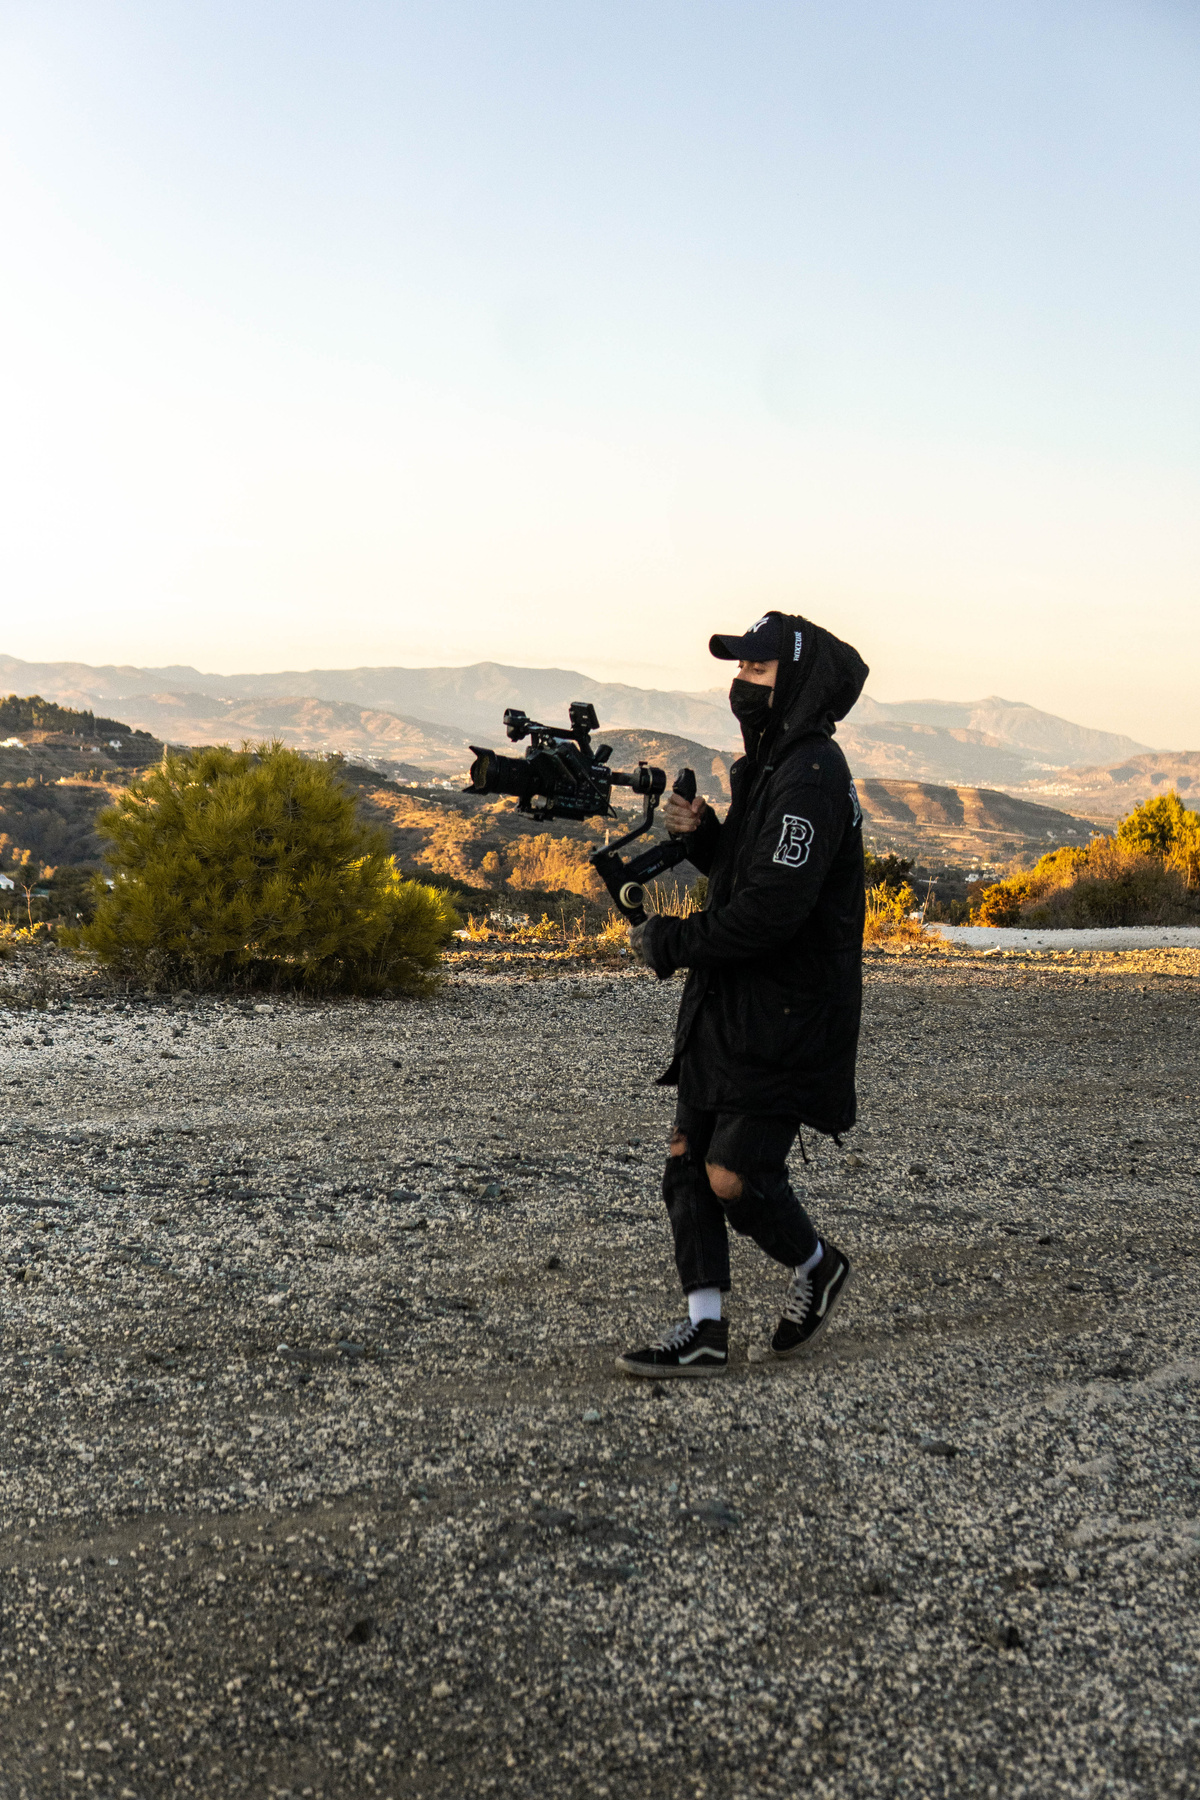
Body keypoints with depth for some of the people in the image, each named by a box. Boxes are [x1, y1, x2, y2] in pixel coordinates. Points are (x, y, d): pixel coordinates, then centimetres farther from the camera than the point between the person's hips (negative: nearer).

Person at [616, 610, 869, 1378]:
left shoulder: (812, 777, -19)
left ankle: (818, 1266, 23)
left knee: (734, 1177, -5)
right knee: (688, 1159, 7)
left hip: (784, 1019, -10)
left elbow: (769, 910, -27)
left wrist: (673, 942, -16)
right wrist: (704, 832, 3)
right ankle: (705, 1331, 13)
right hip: (730, 1008, 10)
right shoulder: (773, 765, 15)